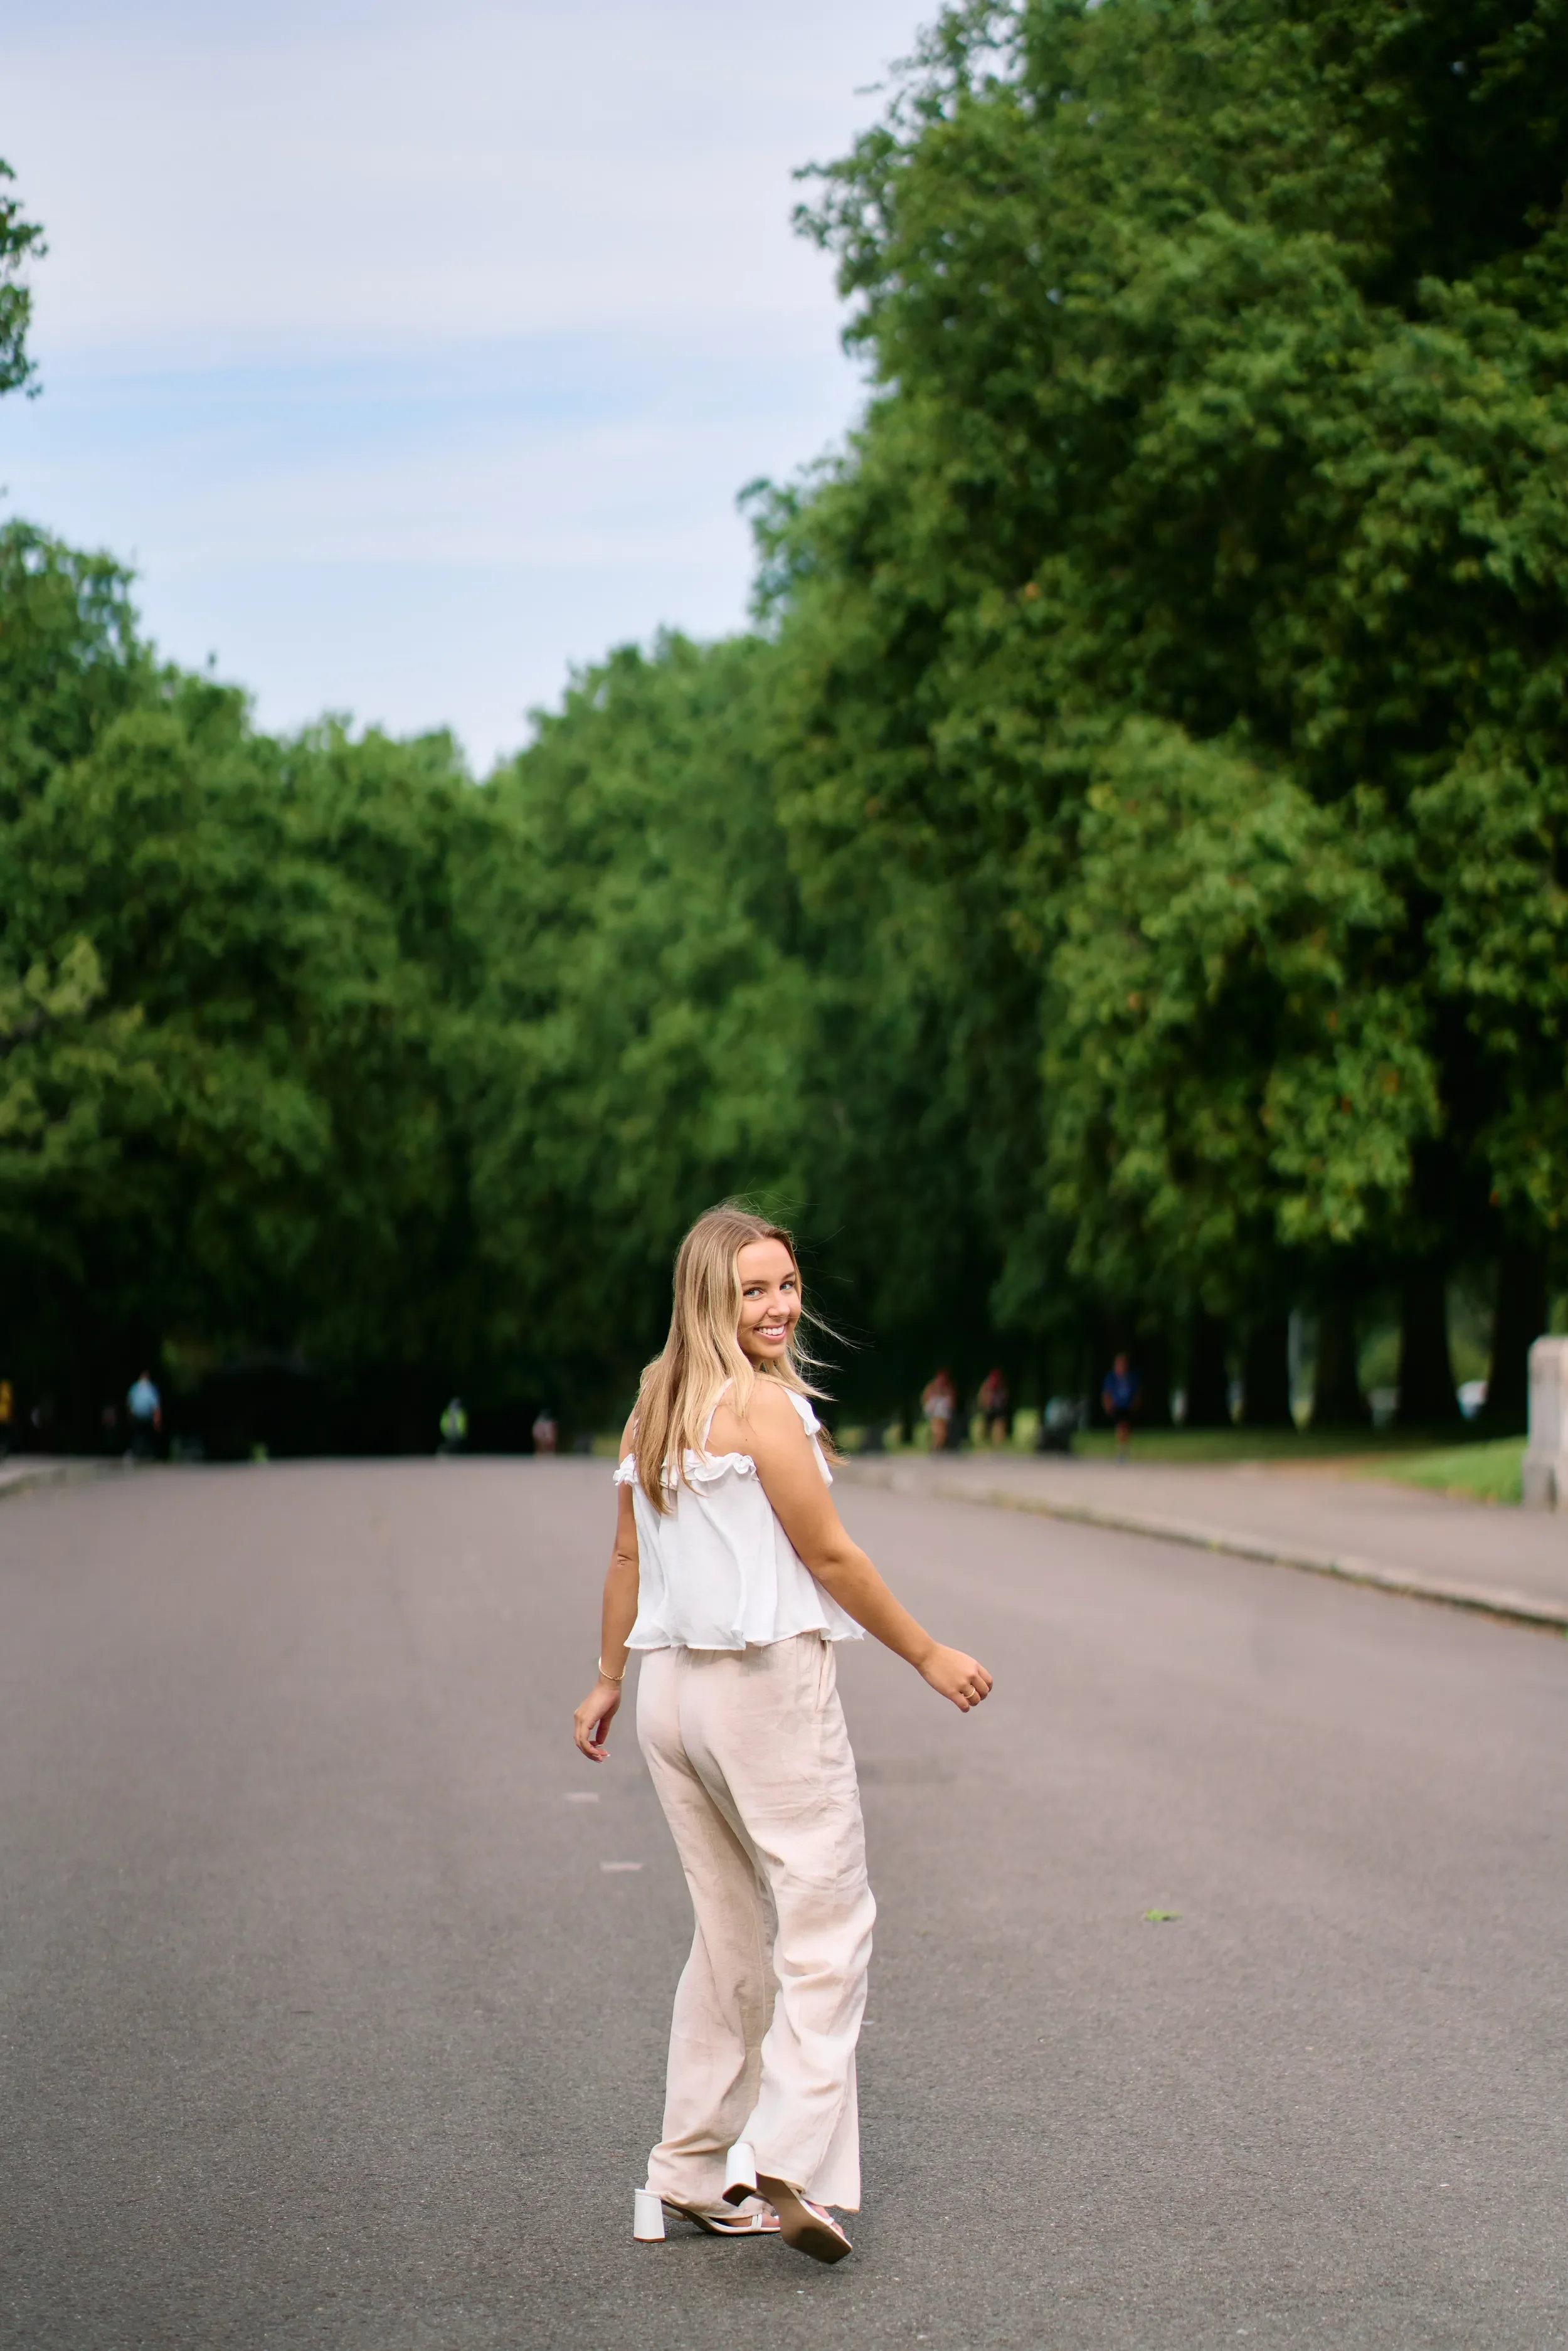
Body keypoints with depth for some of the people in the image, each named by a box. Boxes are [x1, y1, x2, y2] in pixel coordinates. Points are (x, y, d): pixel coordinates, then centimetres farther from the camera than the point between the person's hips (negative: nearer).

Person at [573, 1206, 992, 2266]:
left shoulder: (654, 1408, 11)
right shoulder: (765, 1405, -13)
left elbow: (628, 1555, 15)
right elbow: (831, 1555, -11)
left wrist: (608, 1681, 25)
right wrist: (929, 1654, -2)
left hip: (673, 1691, 8)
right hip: (770, 1684, -8)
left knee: (732, 1934, 16)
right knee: (826, 1923, -4)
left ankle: (693, 2174, 21)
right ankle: (799, 2166, -13)